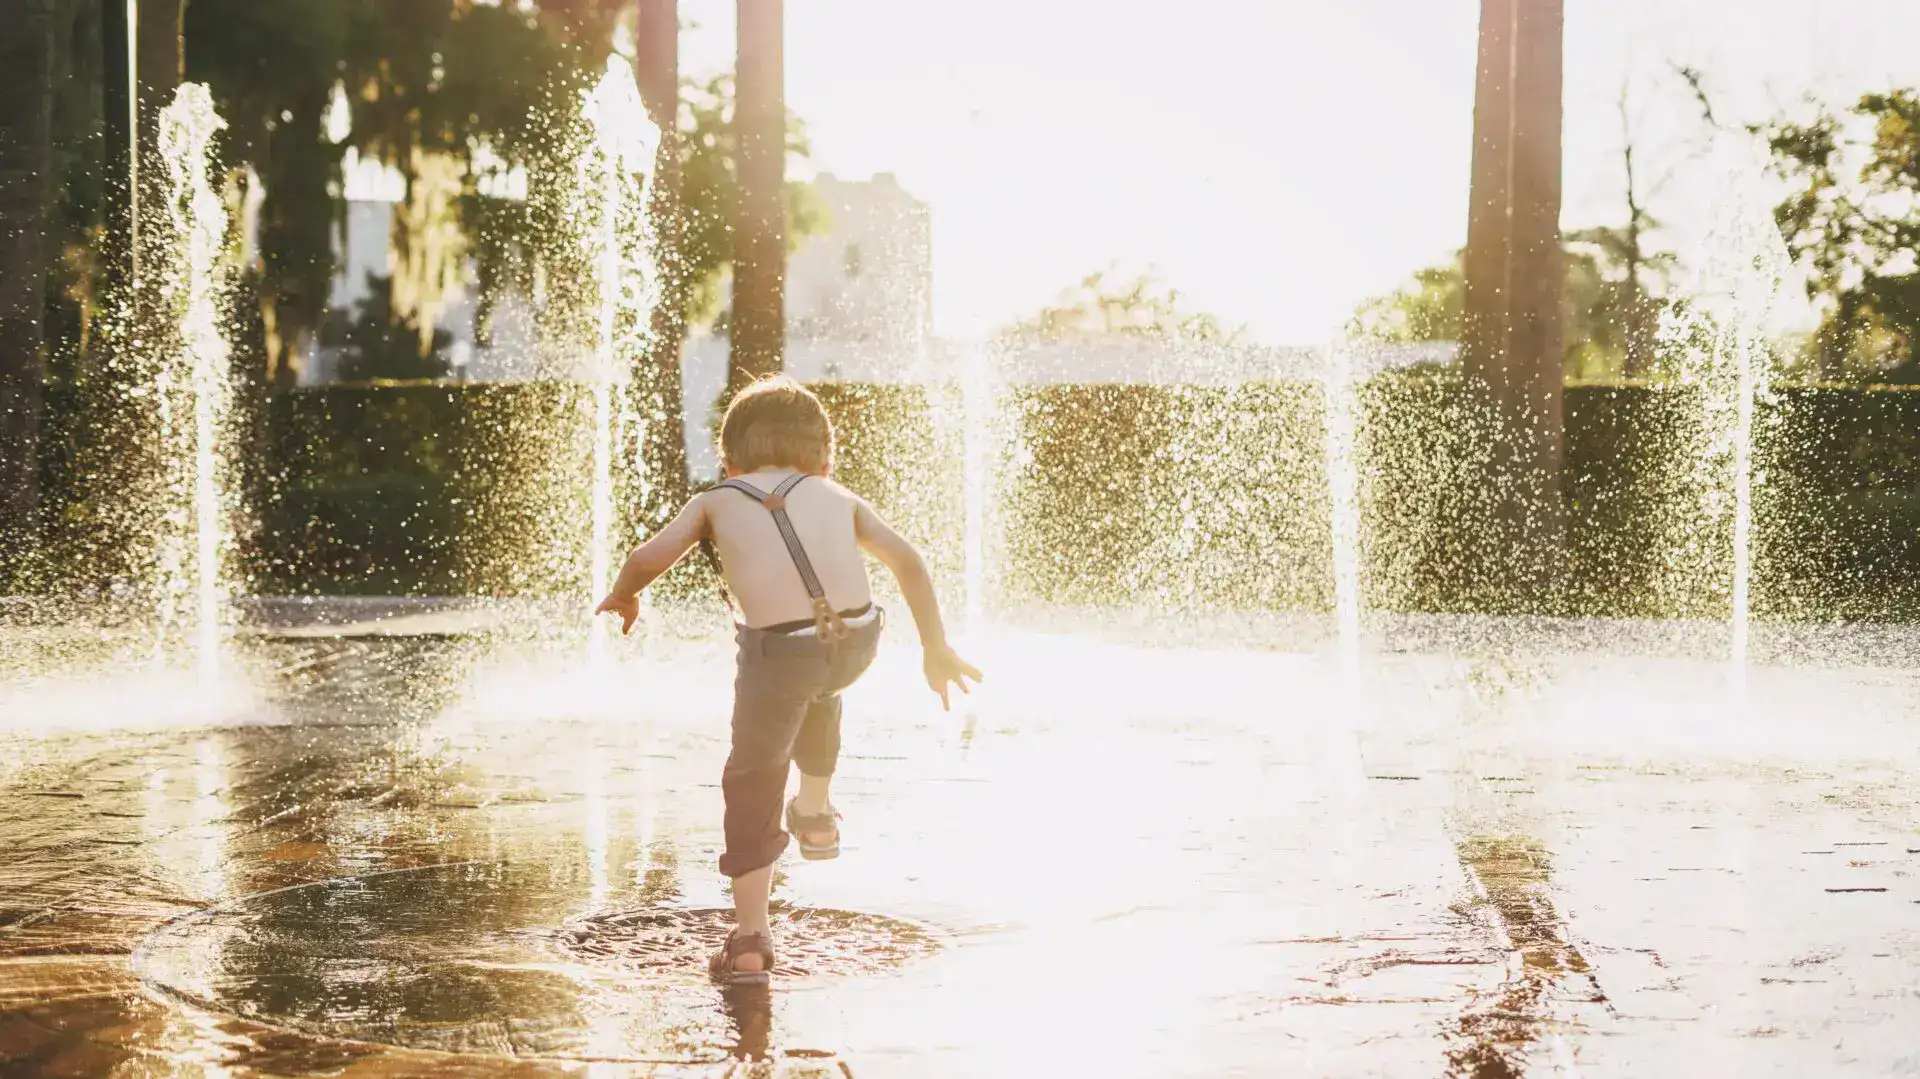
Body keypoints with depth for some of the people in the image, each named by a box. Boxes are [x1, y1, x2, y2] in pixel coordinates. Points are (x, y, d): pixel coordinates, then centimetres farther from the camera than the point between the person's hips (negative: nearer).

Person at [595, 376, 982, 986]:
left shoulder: (716, 502, 18)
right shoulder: (836, 496, 24)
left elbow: (647, 559, 6)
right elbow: (909, 562, 20)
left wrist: (623, 596, 29)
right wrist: (935, 648, 29)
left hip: (778, 652, -3)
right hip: (856, 642, 3)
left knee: (753, 784, 12)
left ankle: (750, 941, 10)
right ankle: (817, 813, 45)